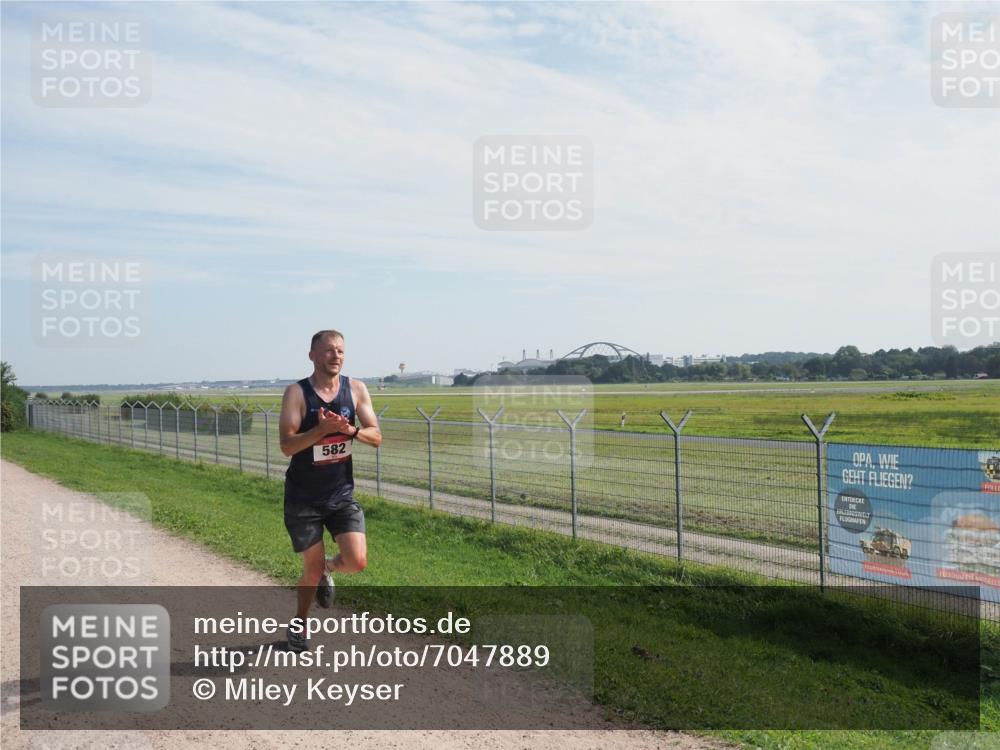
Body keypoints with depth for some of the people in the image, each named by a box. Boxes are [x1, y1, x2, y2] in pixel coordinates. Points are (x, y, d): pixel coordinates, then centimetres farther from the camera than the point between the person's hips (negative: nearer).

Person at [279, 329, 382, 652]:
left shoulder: (356, 389, -2)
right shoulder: (296, 393, -12)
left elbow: (376, 437, -3)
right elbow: (287, 445, -20)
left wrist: (351, 430, -22)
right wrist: (322, 429, -33)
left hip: (342, 494, 3)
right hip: (303, 497, -2)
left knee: (357, 562, -11)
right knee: (312, 568, 6)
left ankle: (328, 568, 26)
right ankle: (298, 623, 35)